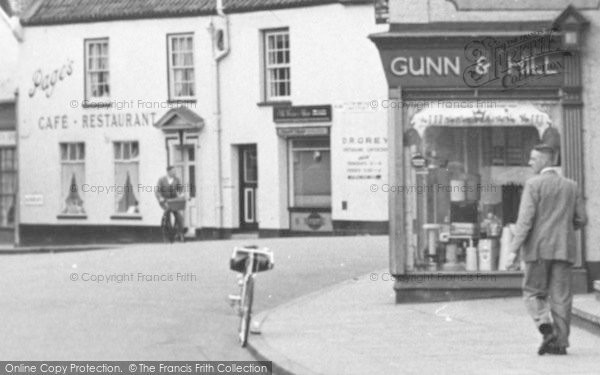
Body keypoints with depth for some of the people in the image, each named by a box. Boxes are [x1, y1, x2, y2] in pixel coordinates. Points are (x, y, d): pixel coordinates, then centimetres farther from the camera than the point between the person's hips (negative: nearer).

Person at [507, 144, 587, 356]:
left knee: (533, 293, 6)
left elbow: (526, 218, -13)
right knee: (560, 296, 5)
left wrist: (514, 249, -13)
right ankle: (560, 342, 2)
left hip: (539, 248, -4)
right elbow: (581, 219, 10)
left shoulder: (534, 184, -6)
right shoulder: (570, 186, 10)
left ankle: (546, 326, -16)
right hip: (564, 249, 4)